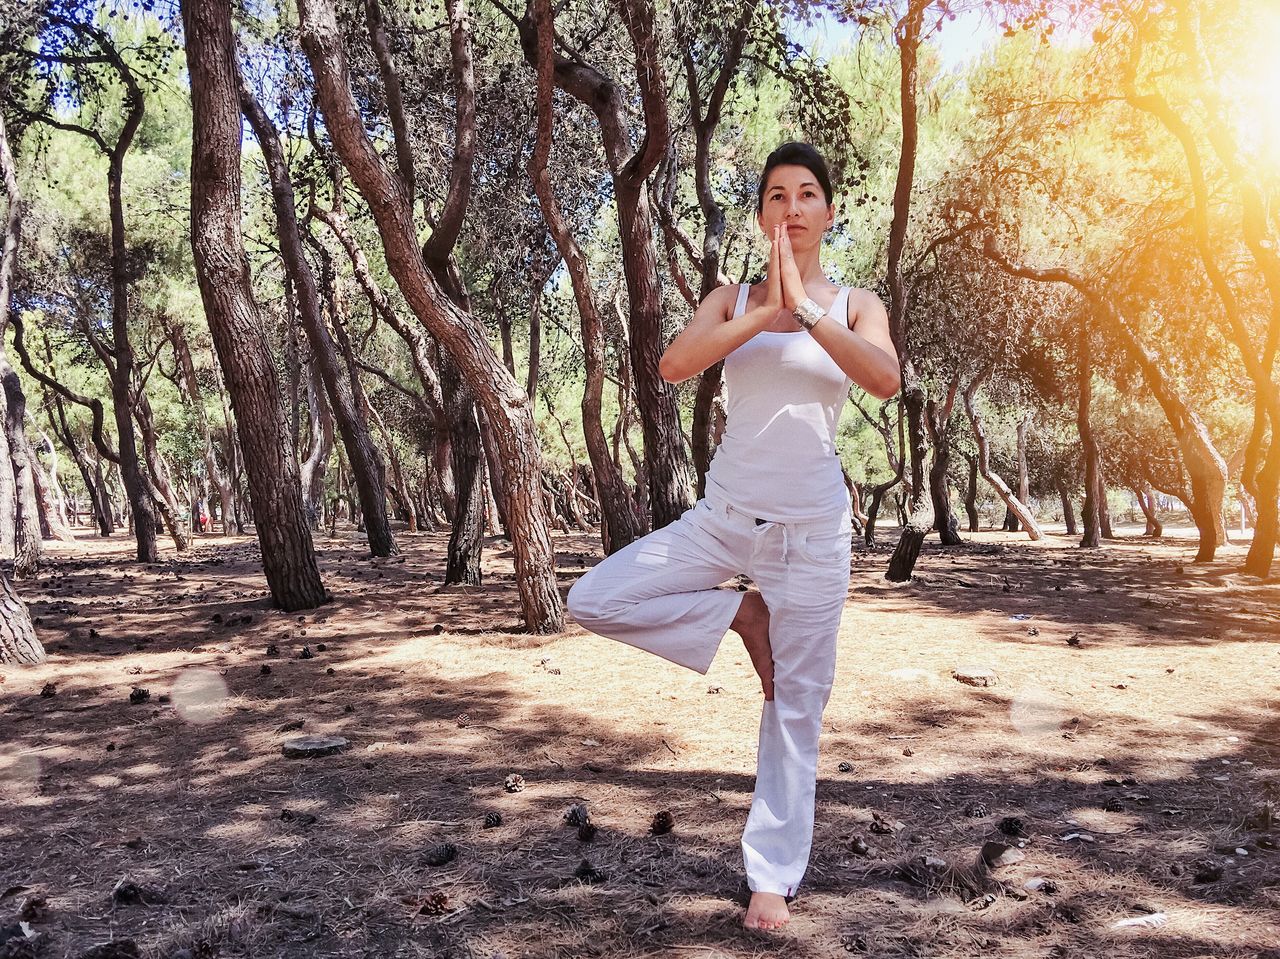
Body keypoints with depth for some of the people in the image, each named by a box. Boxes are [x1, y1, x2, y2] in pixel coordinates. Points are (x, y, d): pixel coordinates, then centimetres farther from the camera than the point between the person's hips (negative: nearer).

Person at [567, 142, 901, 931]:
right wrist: (765, 311, -19)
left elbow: (886, 380, -19)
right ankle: (740, 615, 6)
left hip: (812, 527, -2)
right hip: (723, 517, 2)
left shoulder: (854, 306, 2)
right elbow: (673, 366, -15)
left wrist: (803, 309, -22)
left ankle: (774, 877, 20)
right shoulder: (732, 300, 5)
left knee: (797, 707, 4)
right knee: (595, 600, -11)